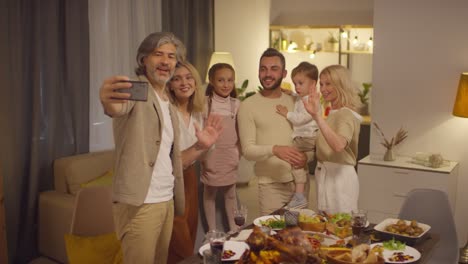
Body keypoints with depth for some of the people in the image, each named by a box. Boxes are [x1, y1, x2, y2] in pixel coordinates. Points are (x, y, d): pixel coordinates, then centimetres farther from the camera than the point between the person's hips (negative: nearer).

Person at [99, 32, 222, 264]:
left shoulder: (170, 109, 17)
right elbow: (117, 108, -33)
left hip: (167, 202, 8)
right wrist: (108, 100, -56)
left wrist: (200, 147, 7)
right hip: (139, 204, -8)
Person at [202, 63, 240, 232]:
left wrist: (239, 151, 2)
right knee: (210, 193, 10)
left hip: (230, 156, 2)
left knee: (231, 193, 14)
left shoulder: (236, 104, 2)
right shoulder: (205, 103, -7)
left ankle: (234, 229, 26)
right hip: (211, 155, -2)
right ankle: (212, 230, 22)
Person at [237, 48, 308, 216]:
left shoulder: (295, 102, 8)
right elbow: (248, 150, -10)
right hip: (270, 184, -4)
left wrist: (307, 156, -10)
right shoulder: (248, 106, -5)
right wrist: (274, 149, -28)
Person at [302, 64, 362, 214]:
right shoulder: (332, 114, 12)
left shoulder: (346, 115, -16)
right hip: (325, 175, 9)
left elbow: (339, 145, -36)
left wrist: (317, 116, -43)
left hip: (340, 177, -9)